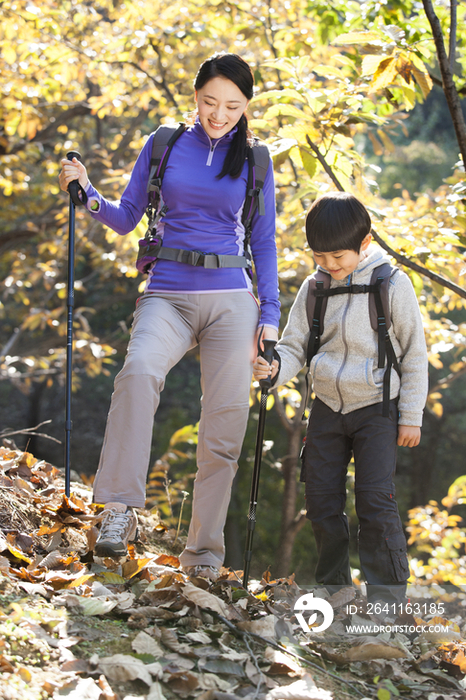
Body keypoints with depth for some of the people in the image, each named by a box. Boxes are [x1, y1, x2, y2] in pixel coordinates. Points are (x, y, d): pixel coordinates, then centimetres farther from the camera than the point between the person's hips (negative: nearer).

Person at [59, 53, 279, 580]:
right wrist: (88, 194, -7)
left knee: (226, 417, -4)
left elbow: (263, 242, 12)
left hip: (230, 301, 1)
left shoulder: (254, 163, 9)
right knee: (139, 371, -32)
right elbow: (126, 218, 11)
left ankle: (204, 547, 8)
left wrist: (270, 314, 5)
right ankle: (121, 508, -30)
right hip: (167, 297, -1)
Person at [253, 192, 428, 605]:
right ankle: (333, 589, 22)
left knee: (375, 500, -11)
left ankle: (387, 602, -3)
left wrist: (411, 416, -5)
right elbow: (294, 347, 4)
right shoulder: (314, 289, 2)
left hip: (376, 407, -4)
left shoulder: (391, 284, -9)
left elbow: (415, 354, -4)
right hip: (327, 407, 5)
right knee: (322, 501, 6)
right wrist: (275, 369, -19)